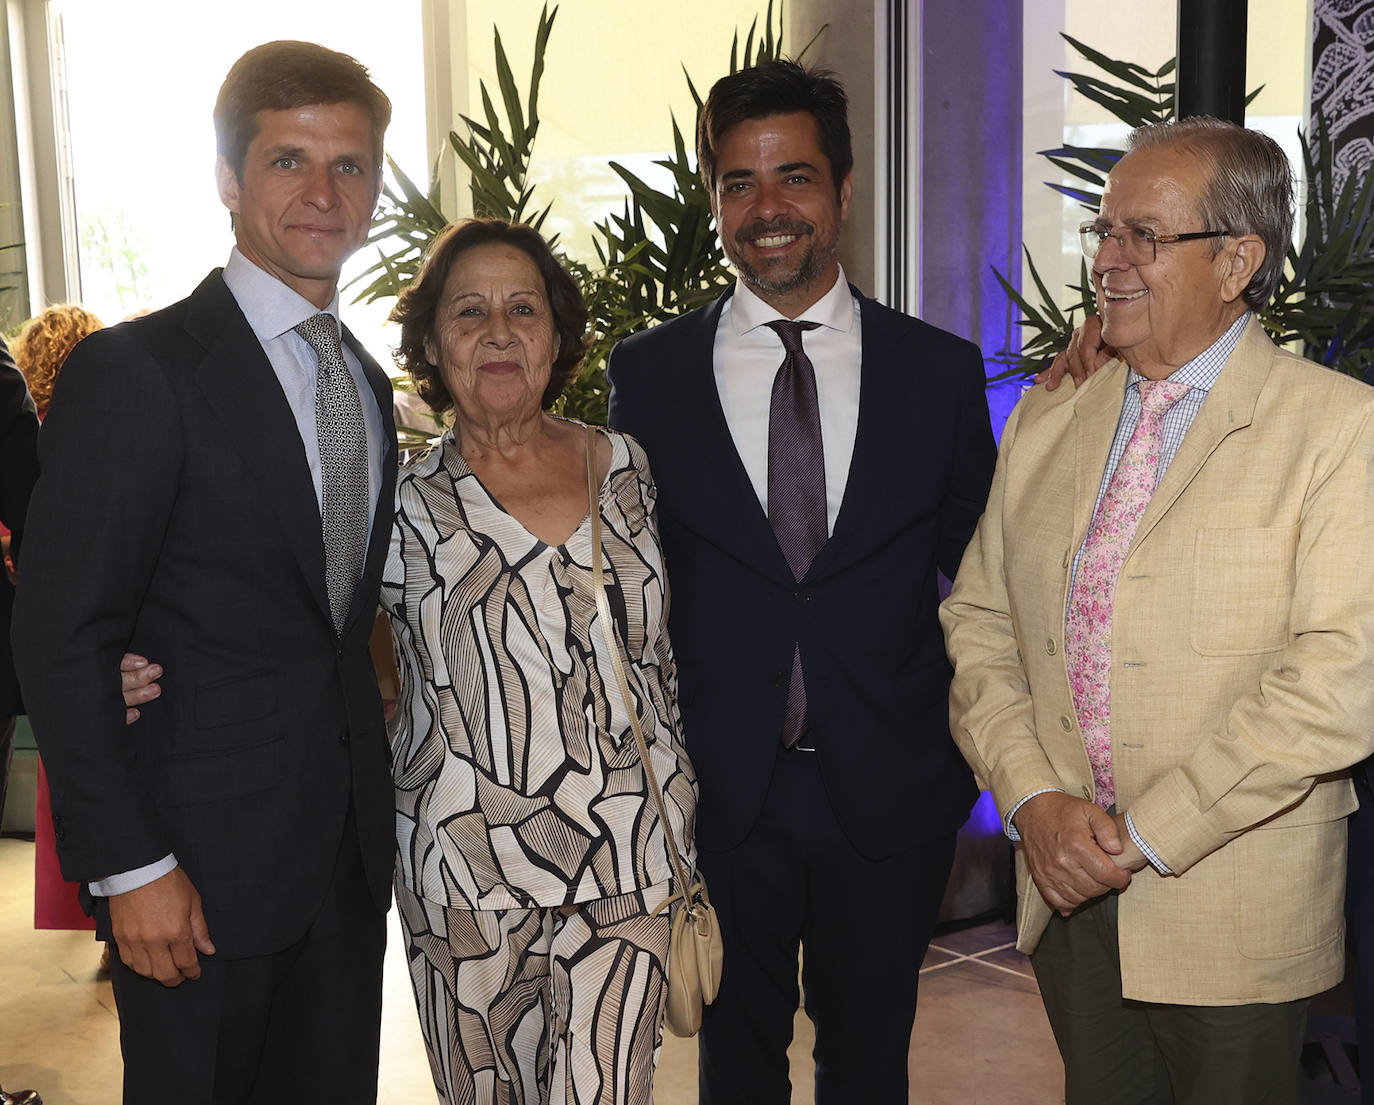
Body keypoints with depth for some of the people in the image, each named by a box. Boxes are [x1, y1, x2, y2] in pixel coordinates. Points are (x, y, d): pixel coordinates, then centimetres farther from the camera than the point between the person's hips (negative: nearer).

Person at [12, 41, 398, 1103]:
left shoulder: (369, 382, 10)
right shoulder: (134, 371, -13)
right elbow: (62, 643, -14)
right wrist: (129, 866, -16)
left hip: (348, 852, 7)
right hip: (202, 865, -6)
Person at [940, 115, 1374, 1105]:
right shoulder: (1047, 421, 7)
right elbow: (978, 623, 5)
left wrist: (1146, 832, -18)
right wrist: (1033, 798, -10)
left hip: (1233, 917, -4)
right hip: (1067, 888, 5)